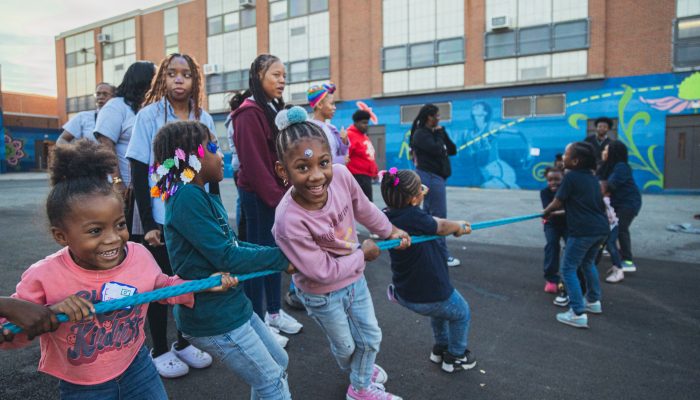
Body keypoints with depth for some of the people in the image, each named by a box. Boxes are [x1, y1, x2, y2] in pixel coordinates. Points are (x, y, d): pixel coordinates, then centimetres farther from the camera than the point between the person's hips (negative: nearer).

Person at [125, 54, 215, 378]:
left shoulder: (204, 119, 4)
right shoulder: (149, 116, -5)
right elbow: (140, 174, -7)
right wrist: (147, 223, -11)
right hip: (161, 219, -3)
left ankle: (183, 342, 30)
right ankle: (159, 350, 25)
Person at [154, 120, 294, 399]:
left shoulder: (204, 197, 6)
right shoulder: (187, 197, -23)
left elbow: (234, 245, 10)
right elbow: (226, 258, -25)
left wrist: (279, 256, 0)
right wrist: (280, 258, -14)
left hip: (230, 306, 9)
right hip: (212, 319, -9)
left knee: (279, 363, 22)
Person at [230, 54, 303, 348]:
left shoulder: (275, 109, 13)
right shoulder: (249, 113, -13)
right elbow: (254, 162, -18)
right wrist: (277, 197, -17)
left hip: (277, 194, 8)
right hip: (258, 196, -8)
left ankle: (274, 312, 29)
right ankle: (257, 323, 14)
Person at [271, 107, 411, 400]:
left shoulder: (341, 175, -26)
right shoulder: (289, 221, -40)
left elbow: (363, 209, -2)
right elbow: (322, 272, -27)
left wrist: (390, 231, 12)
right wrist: (363, 253, -15)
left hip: (354, 277, 5)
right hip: (322, 294, -4)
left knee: (370, 338, 23)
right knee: (345, 346, 23)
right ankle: (354, 372, 60)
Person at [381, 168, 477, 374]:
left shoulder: (387, 215, -7)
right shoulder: (414, 216, -29)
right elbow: (442, 227, -10)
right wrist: (461, 226, 8)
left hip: (404, 293, 7)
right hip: (429, 295, -7)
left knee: (440, 309, 37)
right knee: (461, 314, 25)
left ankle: (440, 348, 50)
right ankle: (455, 357, 39)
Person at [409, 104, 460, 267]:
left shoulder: (433, 133, 16)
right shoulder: (421, 134, -12)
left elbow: (453, 150, 13)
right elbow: (437, 150, -24)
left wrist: (443, 134, 0)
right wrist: (439, 134, -7)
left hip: (435, 177, 10)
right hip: (431, 177, -10)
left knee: (428, 214, 14)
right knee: (439, 216, -8)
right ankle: (442, 255, -3)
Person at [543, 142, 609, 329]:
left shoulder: (571, 176, -8)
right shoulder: (592, 177, 16)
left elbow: (557, 202, -3)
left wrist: (545, 212, 17)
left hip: (583, 230, -9)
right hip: (601, 228, 9)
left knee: (568, 269, -1)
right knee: (587, 263, 28)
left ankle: (578, 314, -5)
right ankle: (593, 301, 40)